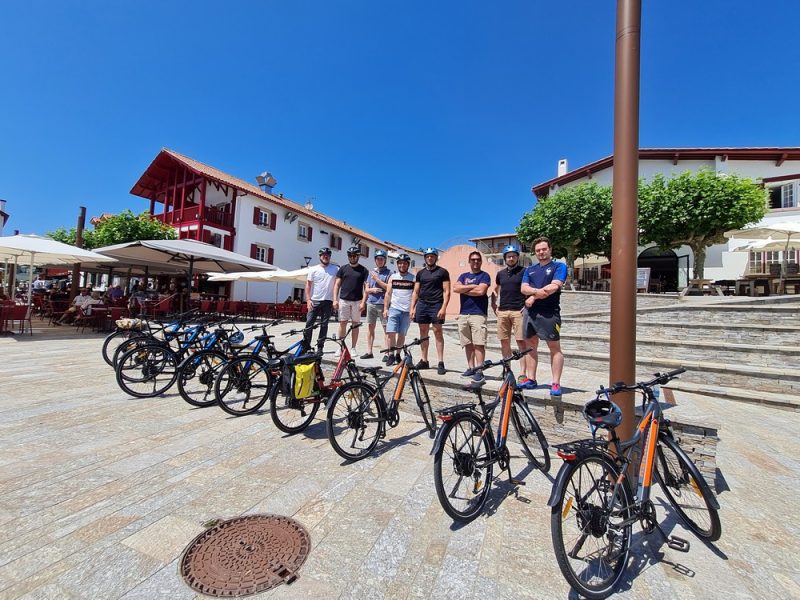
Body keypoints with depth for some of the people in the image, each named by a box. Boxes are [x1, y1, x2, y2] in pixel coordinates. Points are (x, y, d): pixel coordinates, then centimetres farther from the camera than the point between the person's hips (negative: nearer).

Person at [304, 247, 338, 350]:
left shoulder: (335, 269, 5)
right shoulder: (313, 269, 5)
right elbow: (308, 285, 4)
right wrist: (308, 300, -6)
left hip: (328, 301, 0)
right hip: (314, 301, 0)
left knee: (324, 325, 6)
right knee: (309, 323, -1)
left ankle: (320, 346, 17)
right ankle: (306, 345, 10)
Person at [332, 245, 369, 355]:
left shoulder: (363, 270, 4)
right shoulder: (343, 269, 8)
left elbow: (366, 287, -1)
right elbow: (337, 285, 7)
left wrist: (363, 302, -10)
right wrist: (335, 299, -3)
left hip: (357, 301, -1)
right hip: (343, 300, 1)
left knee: (355, 324, 4)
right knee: (342, 323, 2)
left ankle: (353, 348, 11)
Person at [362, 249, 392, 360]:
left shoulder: (388, 273, 2)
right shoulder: (371, 272, 16)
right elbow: (367, 289, 16)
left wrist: (377, 279, -9)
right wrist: (372, 289, -6)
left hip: (383, 304, -5)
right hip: (371, 303, 5)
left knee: (386, 328, -6)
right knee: (370, 327, 9)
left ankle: (386, 353, -3)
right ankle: (369, 351, 17)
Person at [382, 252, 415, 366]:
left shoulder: (413, 279, 3)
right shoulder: (392, 277, 8)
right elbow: (388, 294, 9)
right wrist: (385, 308, 2)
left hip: (407, 311, -1)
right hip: (394, 308, 1)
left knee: (402, 334, 7)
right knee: (390, 332, -9)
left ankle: (398, 354, 21)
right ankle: (390, 355, 2)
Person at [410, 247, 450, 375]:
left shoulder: (443, 272, 2)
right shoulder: (420, 273, 14)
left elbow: (446, 291, -3)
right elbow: (415, 292, 14)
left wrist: (443, 307, -14)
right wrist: (412, 308, 6)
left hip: (436, 305, -4)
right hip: (422, 304, 4)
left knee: (437, 331, -6)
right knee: (423, 332, 6)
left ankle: (441, 362, -2)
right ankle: (424, 361, 13)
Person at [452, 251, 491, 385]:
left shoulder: (484, 275, 4)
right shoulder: (463, 276, 18)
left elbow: (481, 291, -14)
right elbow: (455, 288, 0)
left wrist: (463, 289, -2)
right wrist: (472, 286, -7)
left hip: (478, 314, -5)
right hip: (463, 314, 5)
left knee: (478, 343, -9)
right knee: (468, 344, 9)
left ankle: (479, 371, -7)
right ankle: (471, 368, 18)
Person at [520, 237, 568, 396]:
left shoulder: (559, 266, 2)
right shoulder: (529, 270, 16)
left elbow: (554, 286, -13)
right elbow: (524, 288, 3)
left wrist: (533, 297, -8)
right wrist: (537, 291, -17)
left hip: (549, 313, -5)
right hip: (530, 312, 6)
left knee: (554, 347, -3)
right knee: (531, 346, 10)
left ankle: (556, 383, 1)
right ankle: (531, 379, 19)